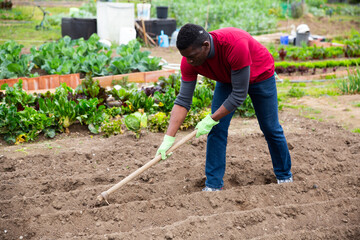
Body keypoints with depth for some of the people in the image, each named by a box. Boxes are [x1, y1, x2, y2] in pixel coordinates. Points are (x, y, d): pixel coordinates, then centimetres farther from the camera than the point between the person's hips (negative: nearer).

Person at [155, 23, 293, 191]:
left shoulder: (236, 44, -44)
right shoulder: (189, 61, -28)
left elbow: (239, 95, -37)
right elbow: (183, 101, -24)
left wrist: (211, 120, -32)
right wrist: (168, 138, -32)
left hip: (260, 75, -4)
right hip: (227, 79, 4)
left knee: (271, 129, 6)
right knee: (217, 129, -8)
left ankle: (285, 177, 27)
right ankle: (213, 185, 0)